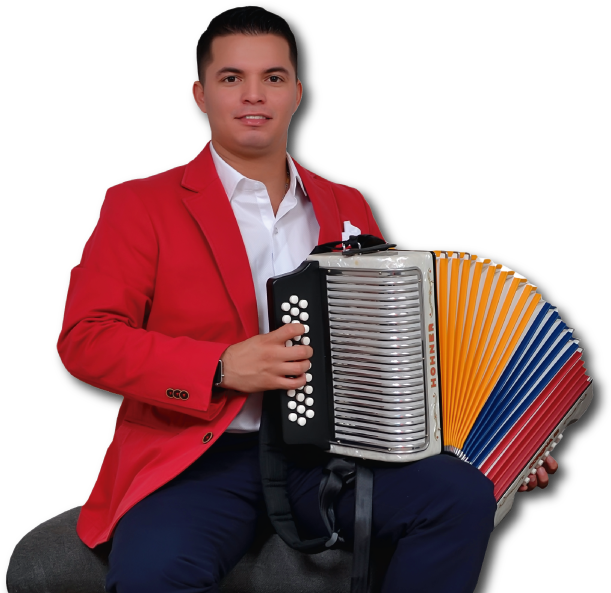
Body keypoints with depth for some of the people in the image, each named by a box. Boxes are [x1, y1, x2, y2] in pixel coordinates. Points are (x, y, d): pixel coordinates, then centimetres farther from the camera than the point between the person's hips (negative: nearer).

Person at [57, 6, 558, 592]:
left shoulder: (347, 208, 17)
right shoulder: (141, 206, 4)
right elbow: (84, 338, -4)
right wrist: (222, 368, -15)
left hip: (331, 449, 4)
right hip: (200, 458, -3)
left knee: (463, 495, -20)